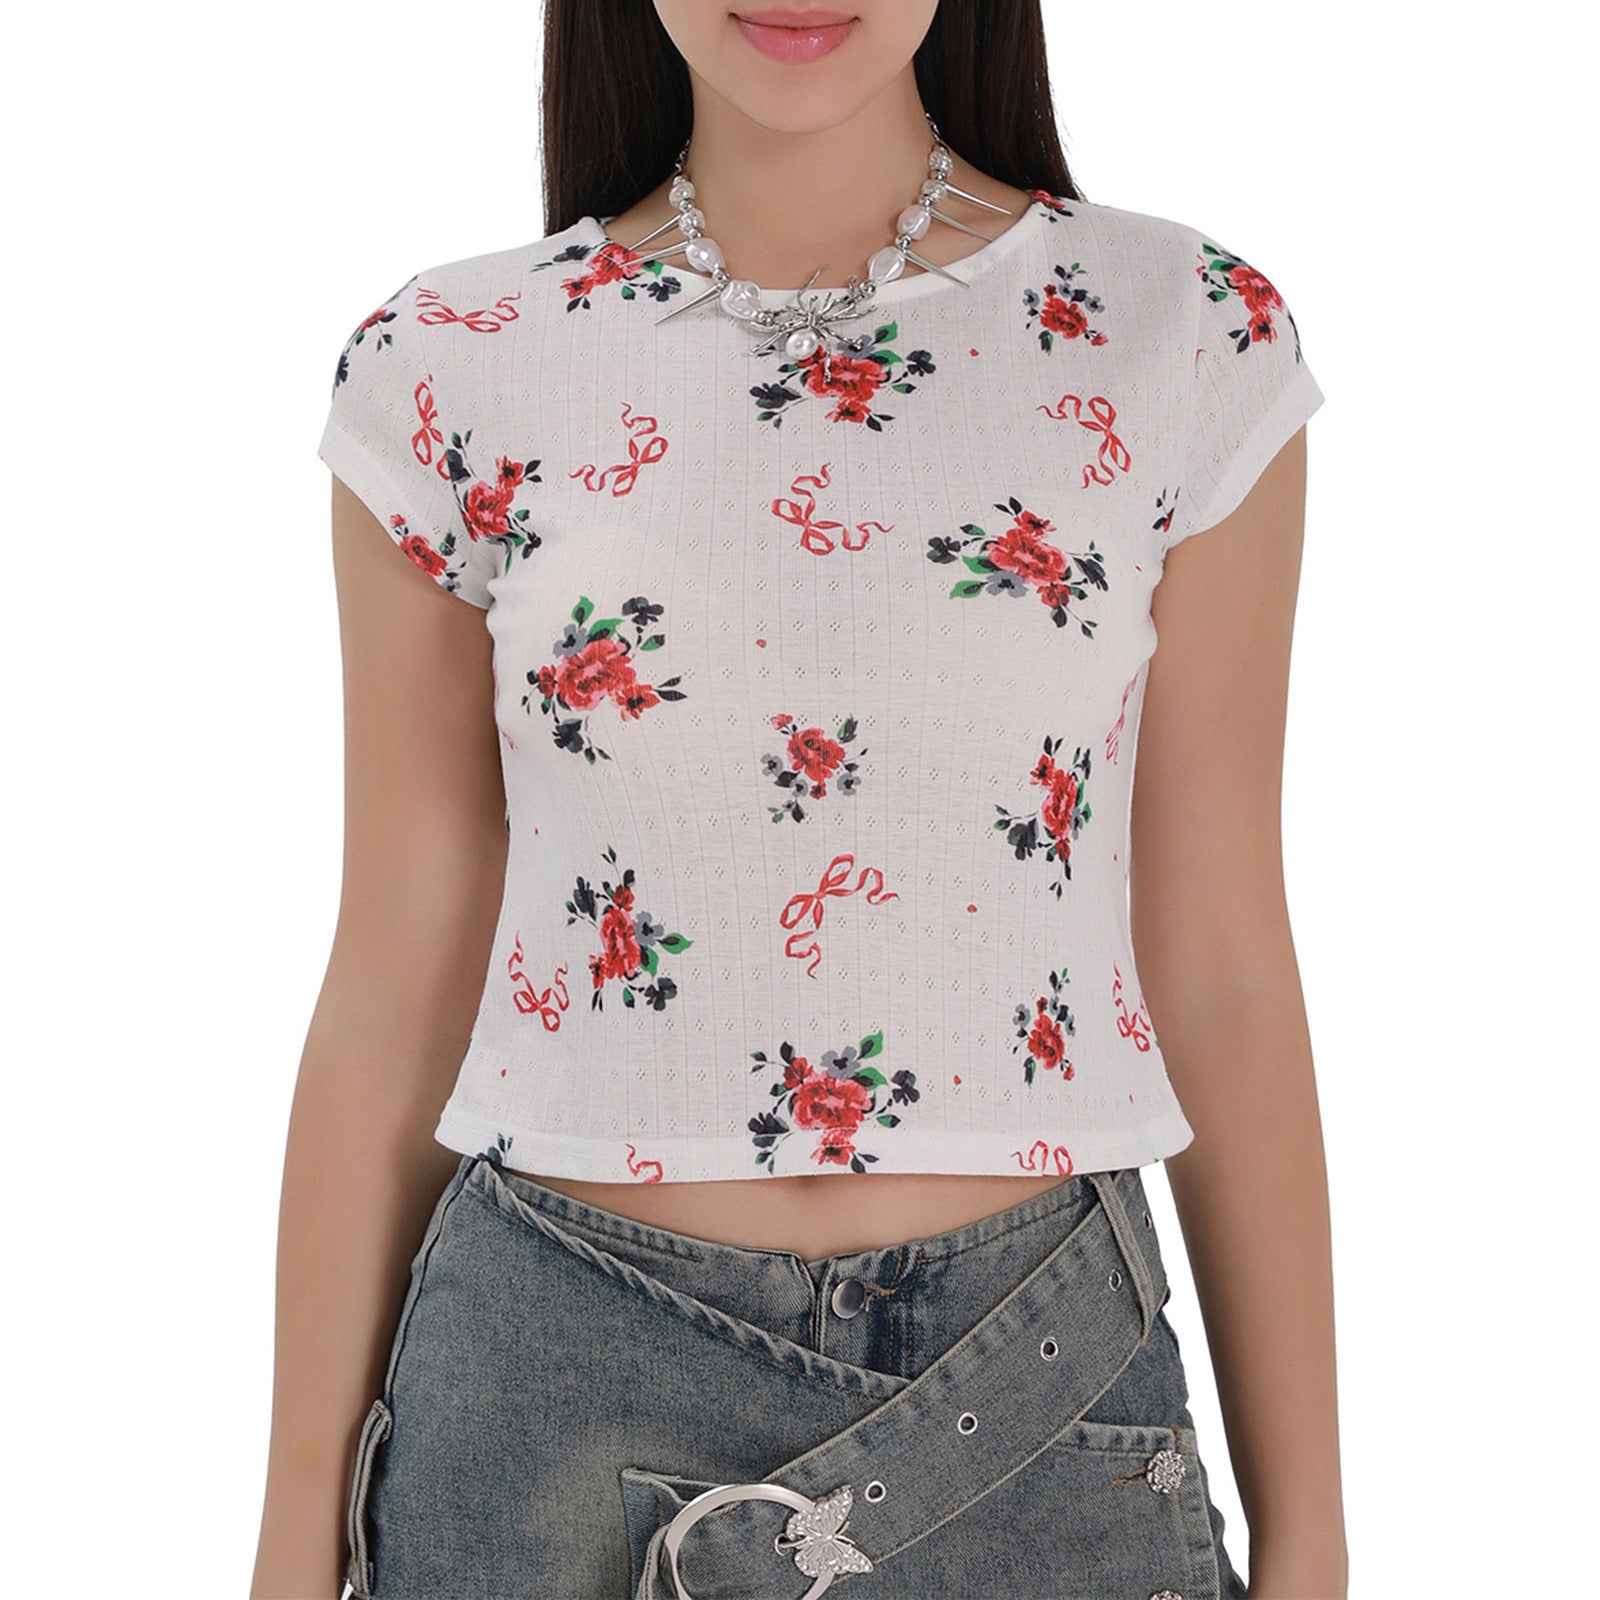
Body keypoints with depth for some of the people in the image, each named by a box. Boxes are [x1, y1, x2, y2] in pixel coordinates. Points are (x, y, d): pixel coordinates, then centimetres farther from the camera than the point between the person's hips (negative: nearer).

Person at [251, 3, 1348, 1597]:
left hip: (1030, 1395, 1)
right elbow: (393, 997, 1)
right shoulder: (451, 374, -3)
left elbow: (1222, 978, 0)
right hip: (552, 1390, 0)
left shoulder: (1189, 338, -3)